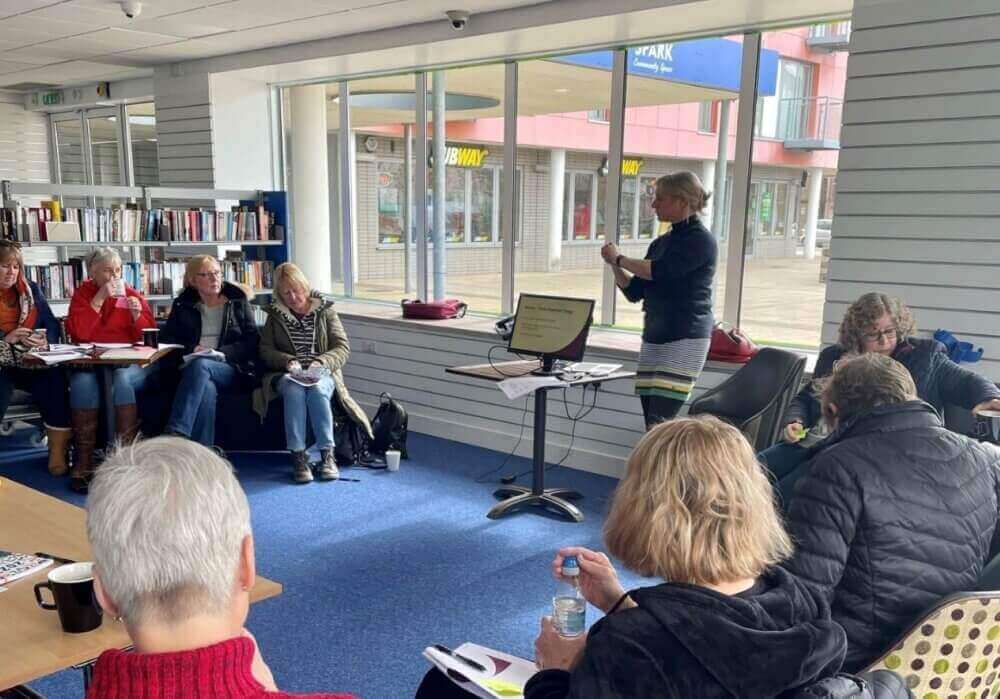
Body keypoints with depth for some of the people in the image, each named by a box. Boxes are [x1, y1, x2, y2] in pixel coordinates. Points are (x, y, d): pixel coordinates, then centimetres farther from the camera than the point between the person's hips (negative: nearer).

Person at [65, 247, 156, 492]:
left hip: (131, 363, 0)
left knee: (121, 378, -34)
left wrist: (137, 314, -15)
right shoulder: (82, 294, 9)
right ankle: (83, 461, -26)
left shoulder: (132, 296, 8)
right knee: (82, 381, -32)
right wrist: (100, 299, -11)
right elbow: (78, 333, -8)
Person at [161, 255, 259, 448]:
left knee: (200, 365, -36)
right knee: (206, 388, -37)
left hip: (231, 370, -1)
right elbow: (166, 338, 12)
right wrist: (191, 349, -8)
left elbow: (252, 341, 5)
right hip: (192, 367, 1)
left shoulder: (238, 301, 14)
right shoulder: (182, 305, 18)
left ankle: (174, 434, -47)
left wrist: (222, 353, -11)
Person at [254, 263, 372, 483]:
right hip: (287, 374, 1)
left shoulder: (325, 310, 10)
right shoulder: (275, 315, 16)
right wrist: (288, 361, -13)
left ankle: (327, 454, -33)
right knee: (294, 390, -35)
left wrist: (321, 362, -17)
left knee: (317, 390, -36)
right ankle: (298, 456, -37)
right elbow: (266, 350, 8)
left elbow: (343, 348, 3)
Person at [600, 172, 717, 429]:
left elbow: (660, 271, -20)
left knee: (660, 423, -15)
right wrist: (615, 266, 1)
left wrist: (619, 258, -6)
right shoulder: (660, 243, 17)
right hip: (653, 339, 8)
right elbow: (634, 292, 17)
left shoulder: (701, 240, -6)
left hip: (685, 340, -7)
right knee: (651, 424, 3)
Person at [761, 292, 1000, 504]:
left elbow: (968, 381, 4)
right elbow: (804, 398, 26)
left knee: (783, 494, -27)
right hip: (809, 443, 6)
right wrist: (794, 422, 5)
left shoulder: (922, 357, 10)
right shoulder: (834, 357, 21)